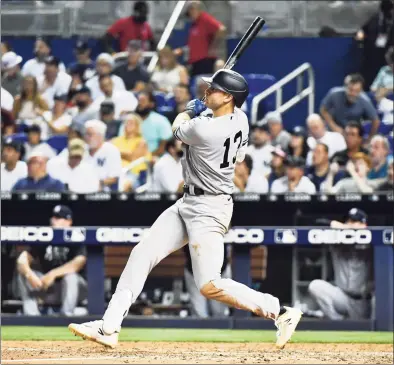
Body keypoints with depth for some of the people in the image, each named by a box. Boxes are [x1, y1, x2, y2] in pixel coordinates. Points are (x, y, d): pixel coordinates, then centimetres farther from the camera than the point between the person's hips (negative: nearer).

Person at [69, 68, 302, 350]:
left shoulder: (203, 129, -25)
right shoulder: (240, 119, 1)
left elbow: (177, 129, -1)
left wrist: (189, 111, 21)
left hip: (208, 210, -10)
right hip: (189, 203, 10)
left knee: (210, 286, -14)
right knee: (143, 253, 5)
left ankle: (280, 312, -4)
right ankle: (109, 327, 4)